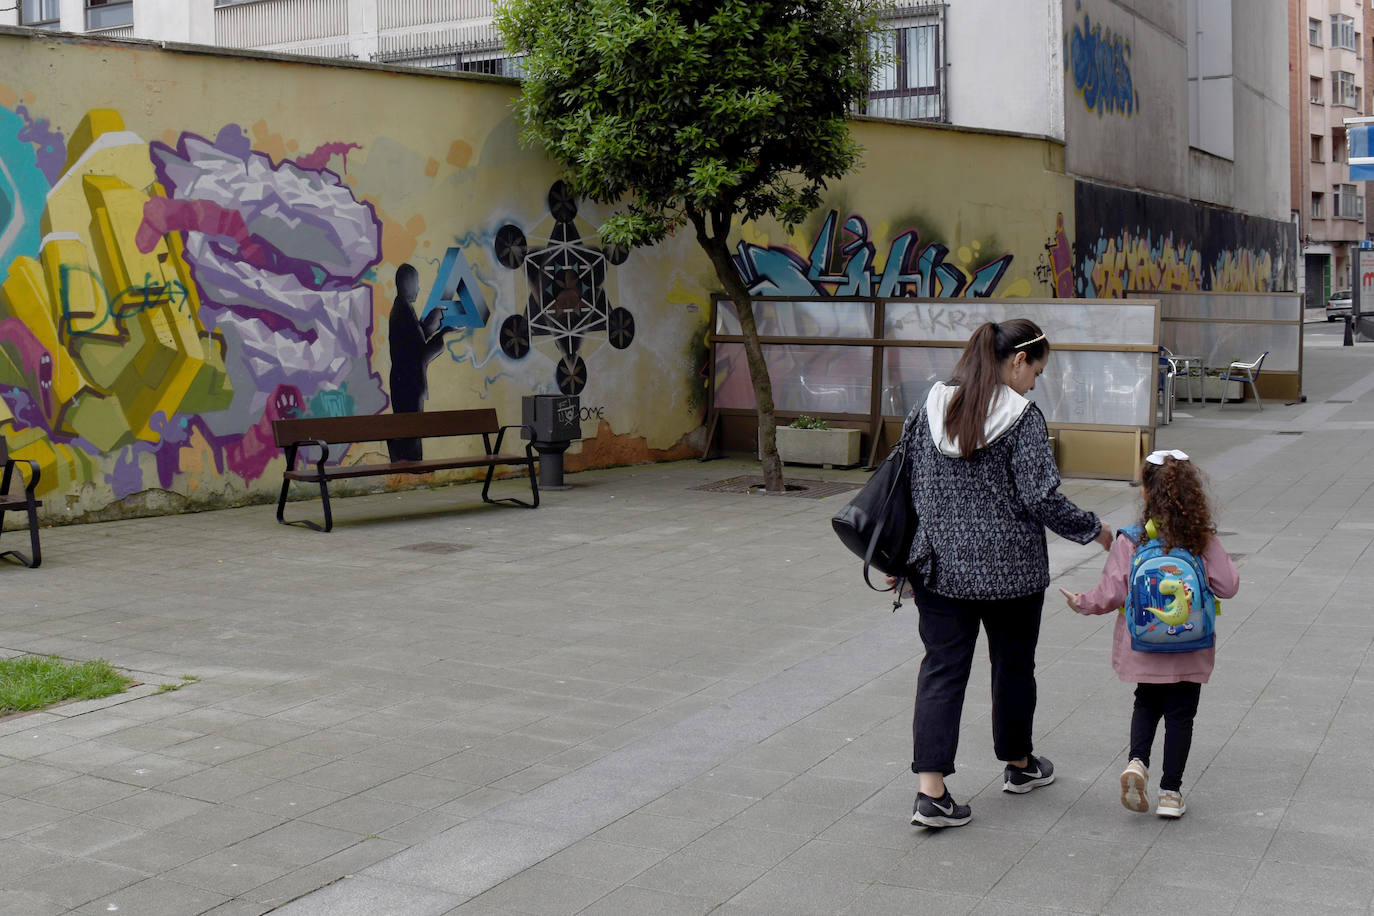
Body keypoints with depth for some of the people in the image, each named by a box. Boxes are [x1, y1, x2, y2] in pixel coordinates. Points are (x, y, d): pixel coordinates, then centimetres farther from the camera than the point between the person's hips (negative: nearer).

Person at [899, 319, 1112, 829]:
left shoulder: (932, 409, 2)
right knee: (1013, 664, 17)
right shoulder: (1022, 418, -13)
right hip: (1009, 569, -3)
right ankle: (1018, 765, 36)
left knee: (941, 669, 4)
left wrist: (904, 554, 15)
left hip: (941, 566, 4)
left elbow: (909, 487, 6)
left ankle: (931, 790, -5)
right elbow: (1041, 499, -15)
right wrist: (1096, 532, -1)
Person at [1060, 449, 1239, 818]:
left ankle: (1137, 762, 0)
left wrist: (1082, 603, 8)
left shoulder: (1129, 541, -11)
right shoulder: (1204, 541, -9)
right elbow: (1227, 586, -7)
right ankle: (1170, 793, 14)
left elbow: (1112, 594, -10)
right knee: (1180, 714, 11)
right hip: (1189, 650, 0)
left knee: (1146, 704, 22)